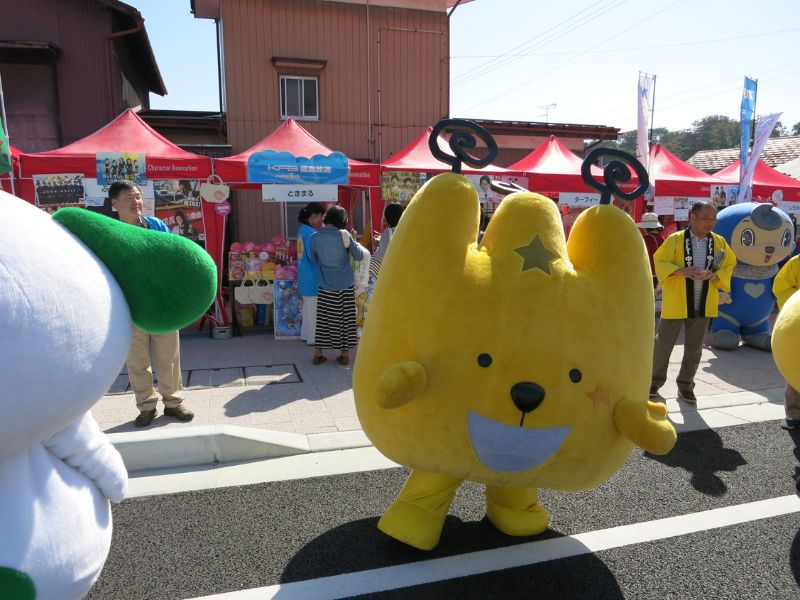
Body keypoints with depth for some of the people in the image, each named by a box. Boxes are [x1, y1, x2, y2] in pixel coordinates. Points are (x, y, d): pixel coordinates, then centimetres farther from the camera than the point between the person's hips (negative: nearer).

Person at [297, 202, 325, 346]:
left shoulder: (302, 230, 8)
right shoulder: (311, 233, -20)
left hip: (304, 273, 9)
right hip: (312, 276, -9)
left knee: (308, 305, 18)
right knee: (313, 307, 1)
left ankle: (306, 334, 28)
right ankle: (313, 338, 10)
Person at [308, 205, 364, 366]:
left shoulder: (315, 237, -4)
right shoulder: (344, 235, -10)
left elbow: (313, 260, 8)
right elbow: (359, 256, -3)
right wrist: (353, 242, 13)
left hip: (325, 285, 2)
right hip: (345, 285, -1)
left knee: (324, 318, 10)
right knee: (345, 319, 8)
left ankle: (318, 354, 14)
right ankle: (344, 354, 14)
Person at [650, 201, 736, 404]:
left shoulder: (719, 242, 3)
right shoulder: (675, 240, -7)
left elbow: (729, 266, 8)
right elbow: (659, 261, -6)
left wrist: (713, 275, -13)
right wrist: (680, 271, -22)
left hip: (703, 305, 3)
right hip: (675, 302, -3)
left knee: (694, 349, 11)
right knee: (663, 344, 6)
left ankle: (685, 386, 25)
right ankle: (655, 381, 22)